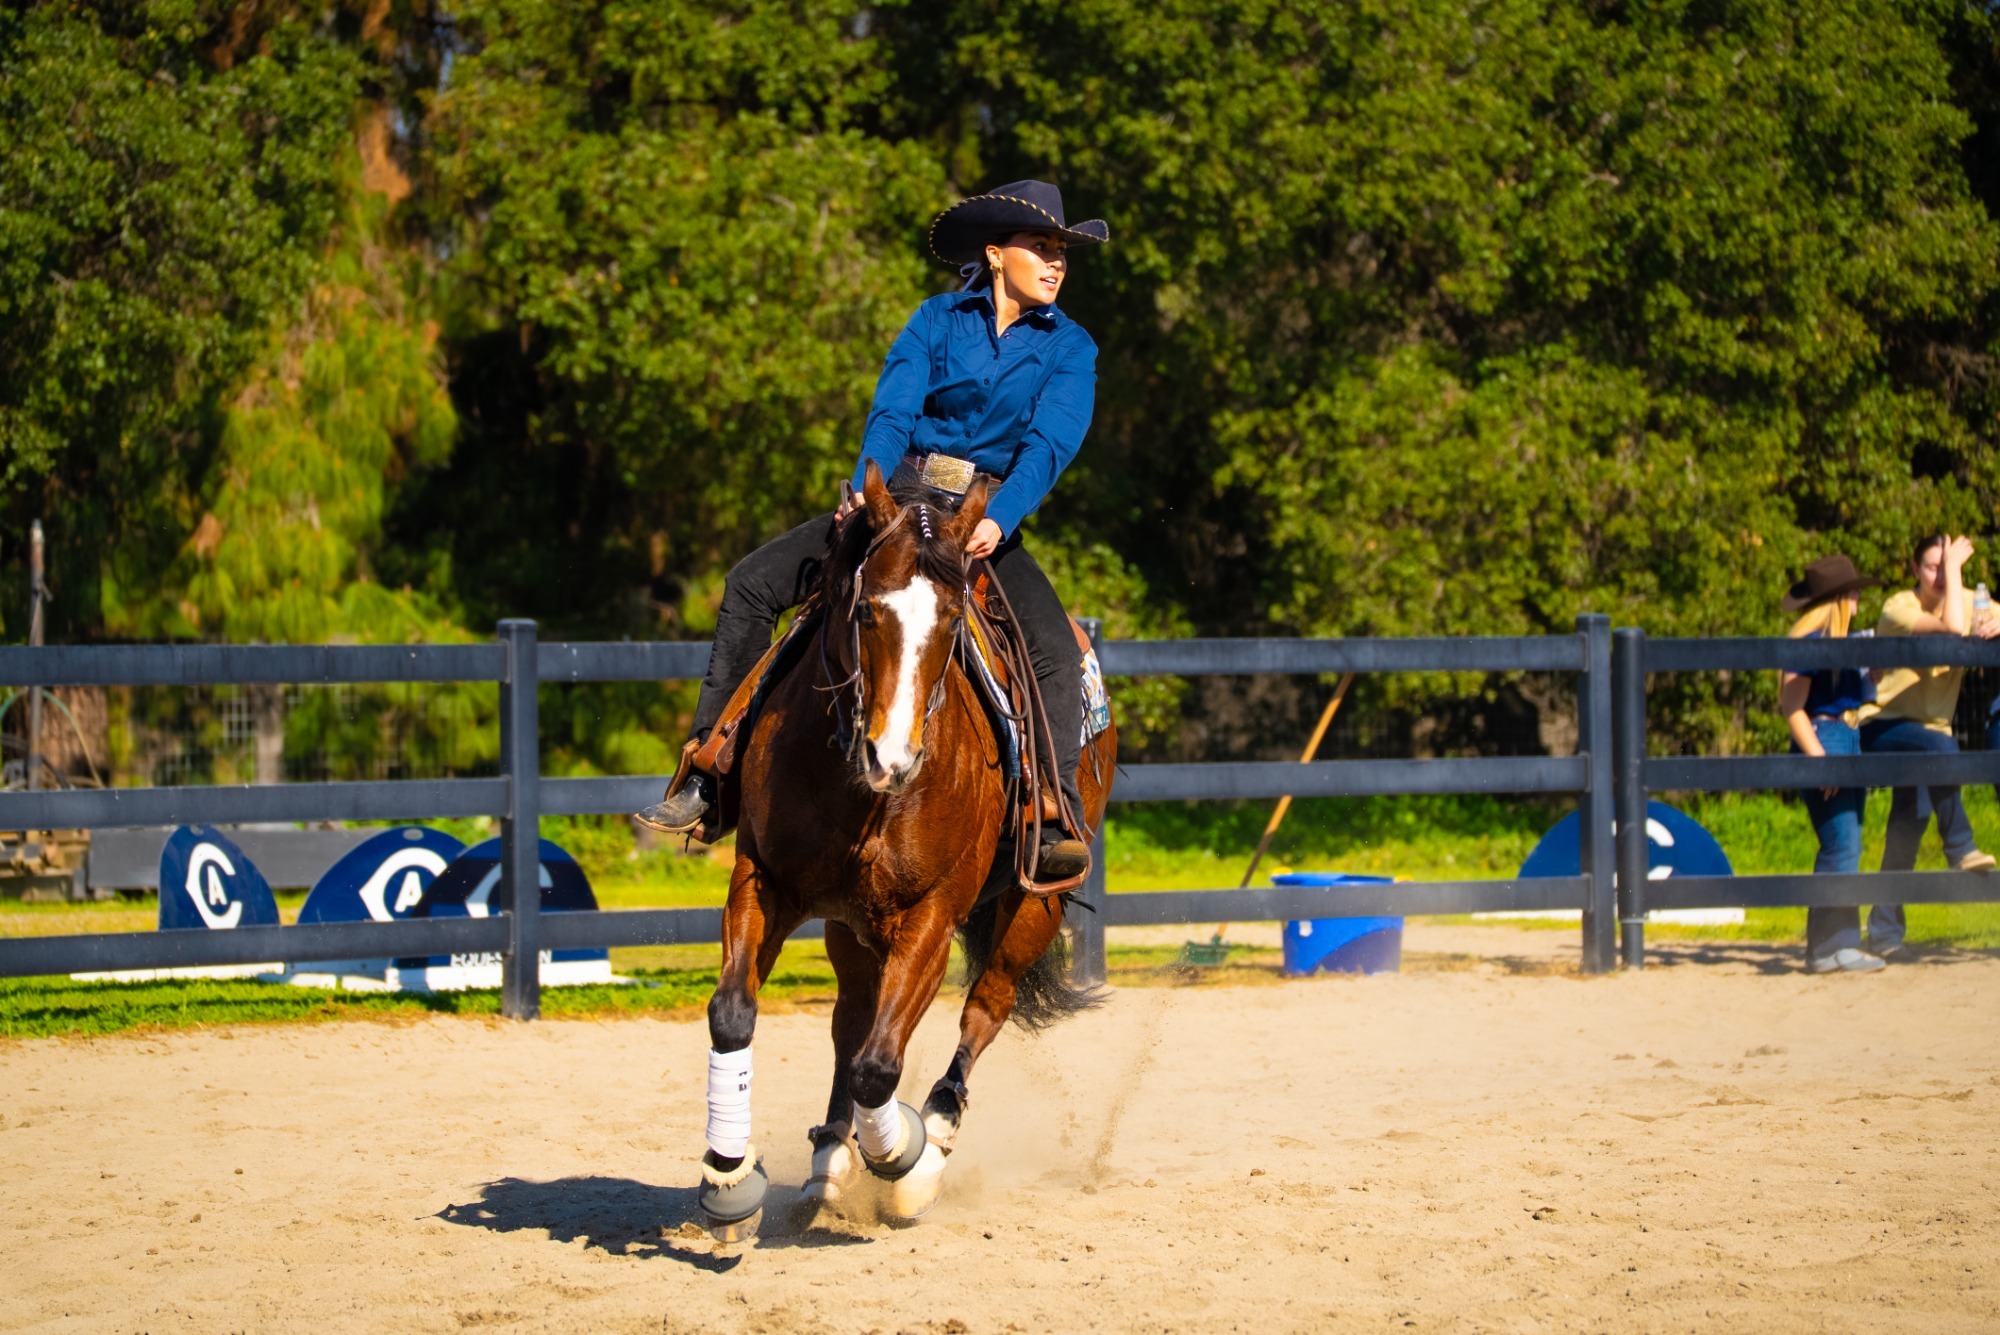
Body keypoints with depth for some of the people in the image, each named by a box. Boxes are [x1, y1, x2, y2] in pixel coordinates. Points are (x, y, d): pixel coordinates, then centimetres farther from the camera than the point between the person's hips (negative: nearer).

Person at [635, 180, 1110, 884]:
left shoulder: (1069, 347, 0)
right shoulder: (937, 320, 3)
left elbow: (1049, 443, -14)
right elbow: (892, 412, -9)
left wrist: (999, 521, -31)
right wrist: (869, 488, -29)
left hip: (990, 518, -2)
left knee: (1056, 654, -27)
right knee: (751, 585, -10)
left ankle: (1061, 822, -30)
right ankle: (708, 778, -7)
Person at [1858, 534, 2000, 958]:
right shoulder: (1897, 609, -16)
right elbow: (1952, 627, -31)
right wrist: (1954, 568, -23)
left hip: (1932, 728, 6)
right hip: (1883, 727, -6)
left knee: (1912, 815, -4)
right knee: (1939, 747, -36)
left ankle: (1884, 930, 3)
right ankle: (1961, 850, -29)